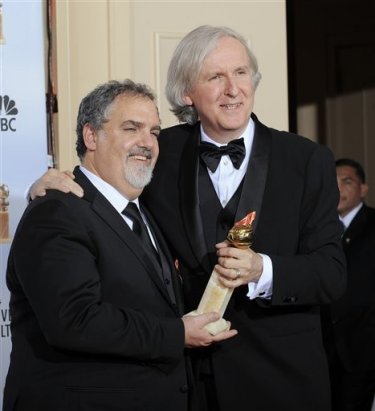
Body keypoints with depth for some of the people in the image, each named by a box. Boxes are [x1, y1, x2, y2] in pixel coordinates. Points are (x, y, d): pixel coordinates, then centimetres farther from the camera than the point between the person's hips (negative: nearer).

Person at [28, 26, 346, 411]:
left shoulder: (308, 159, -4)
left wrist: (261, 271, -25)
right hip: (184, 374, 1)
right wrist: (54, 184, -6)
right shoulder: (161, 153, 1)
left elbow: (332, 273, -7)